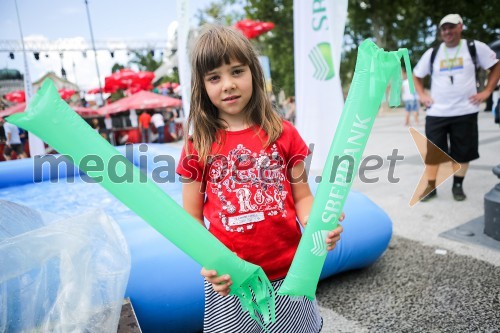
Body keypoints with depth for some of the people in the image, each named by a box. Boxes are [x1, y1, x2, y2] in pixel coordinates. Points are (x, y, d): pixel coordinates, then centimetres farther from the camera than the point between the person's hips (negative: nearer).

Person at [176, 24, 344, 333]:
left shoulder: (283, 133, -1)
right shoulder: (198, 147, -3)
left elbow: (302, 196, 2)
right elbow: (192, 221, -1)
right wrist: (209, 262, -17)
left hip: (288, 274, 1)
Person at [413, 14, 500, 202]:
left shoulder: (475, 47, 2)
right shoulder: (432, 53, 7)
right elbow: (416, 75, 18)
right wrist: (422, 95, 4)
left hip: (465, 111, -1)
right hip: (437, 113, 1)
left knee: (463, 151, 5)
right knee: (432, 151, 0)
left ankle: (458, 186, 22)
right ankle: (430, 186, 11)